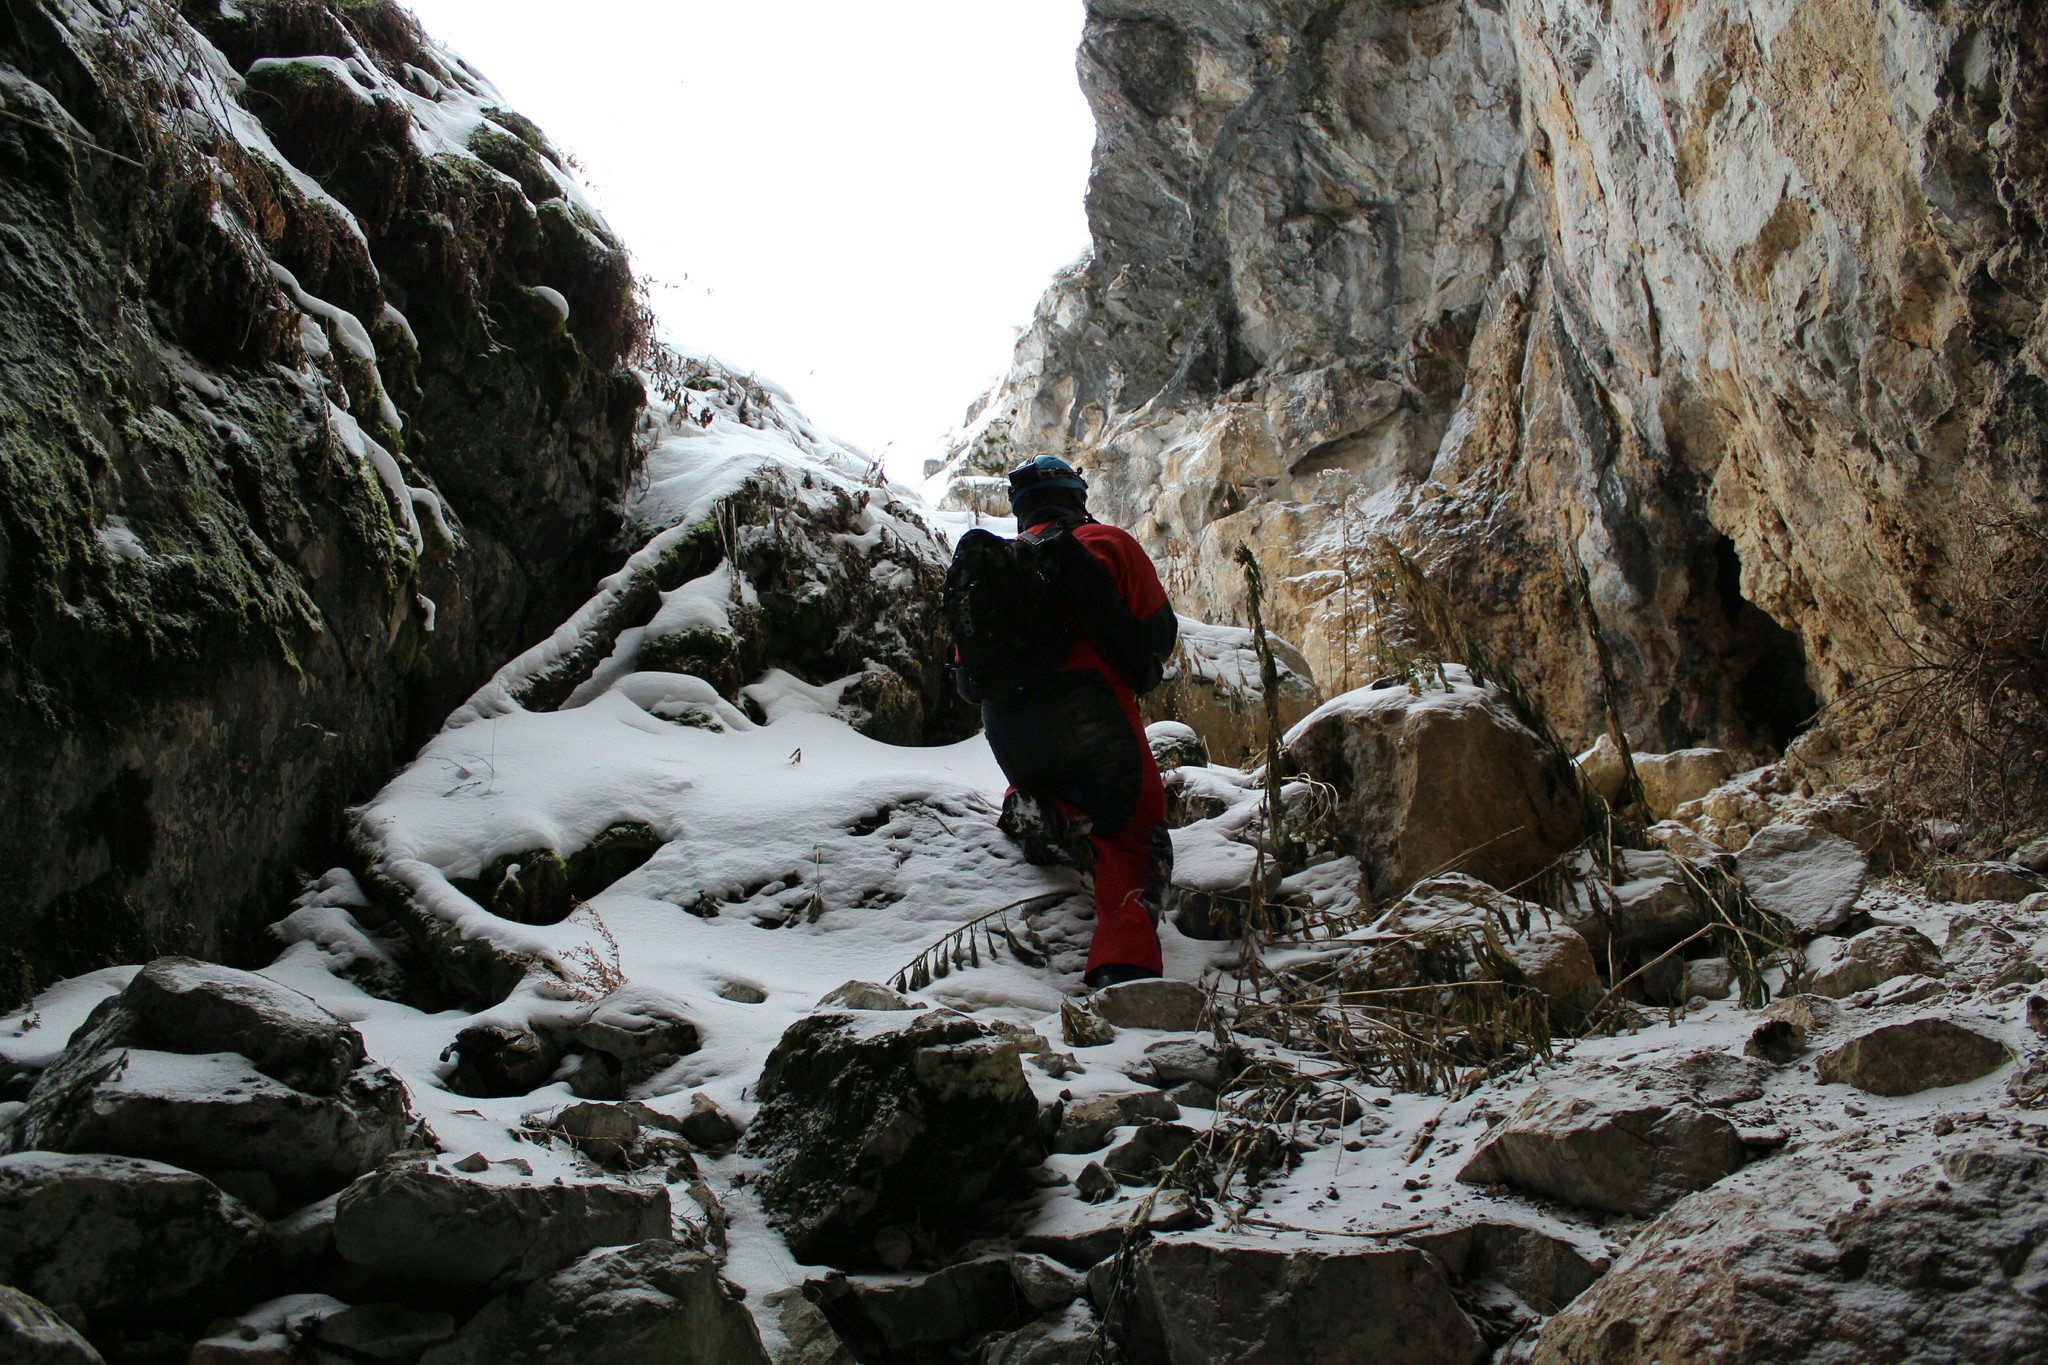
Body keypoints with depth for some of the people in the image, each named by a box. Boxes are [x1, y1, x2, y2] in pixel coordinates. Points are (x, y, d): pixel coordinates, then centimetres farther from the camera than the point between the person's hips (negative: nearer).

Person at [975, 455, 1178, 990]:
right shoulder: (1108, 543, 8)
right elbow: (1159, 630, 7)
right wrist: (1137, 674, 26)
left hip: (1006, 730, 5)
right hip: (1089, 710, -5)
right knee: (1132, 841, 2)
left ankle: (1032, 807, 5)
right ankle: (1124, 965, -19)